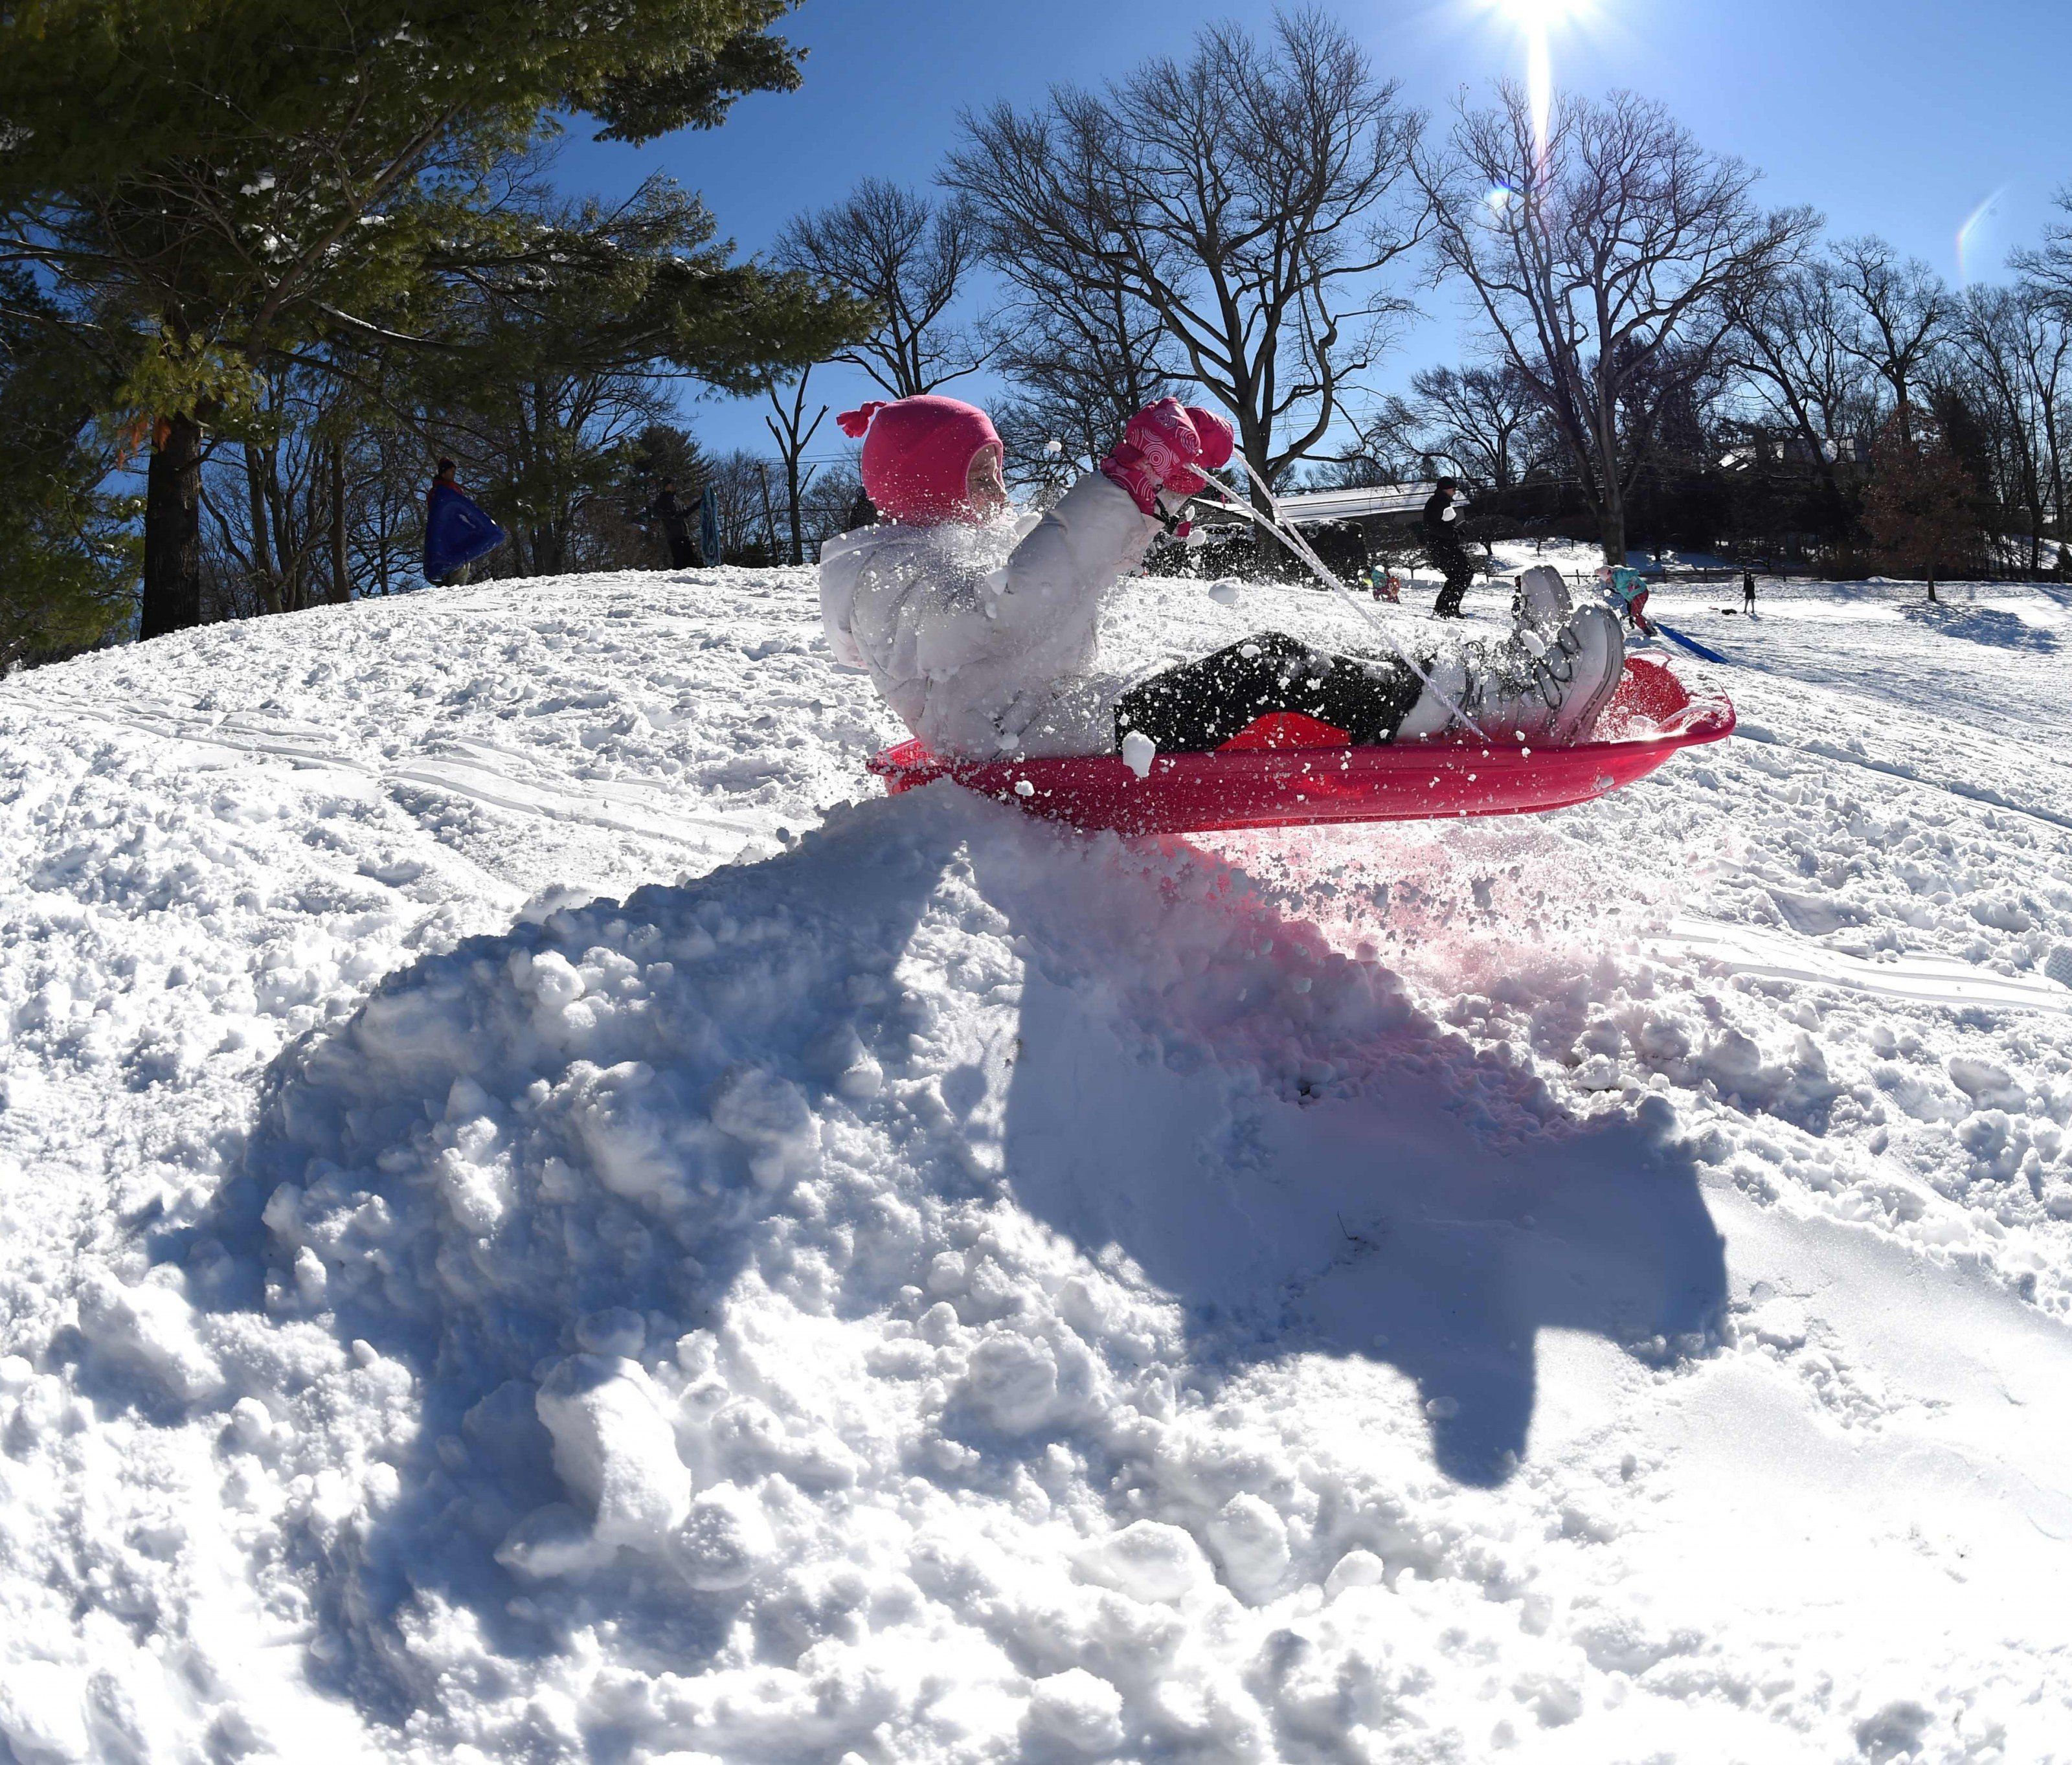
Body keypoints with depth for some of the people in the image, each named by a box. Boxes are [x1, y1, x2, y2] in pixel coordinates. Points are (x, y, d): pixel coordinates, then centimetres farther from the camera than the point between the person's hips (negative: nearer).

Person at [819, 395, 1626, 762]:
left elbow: (1092, 559, 29)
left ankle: (1495, 676, -9)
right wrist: (1127, 481, -31)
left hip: (1088, 716, 10)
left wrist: (1167, 479, 12)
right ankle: (1481, 705, -20)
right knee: (1268, 667, -20)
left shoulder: (972, 541, 25)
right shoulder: (896, 575, -8)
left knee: (1283, 664, -3)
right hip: (1044, 757, -10)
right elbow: (1008, 610, -29)